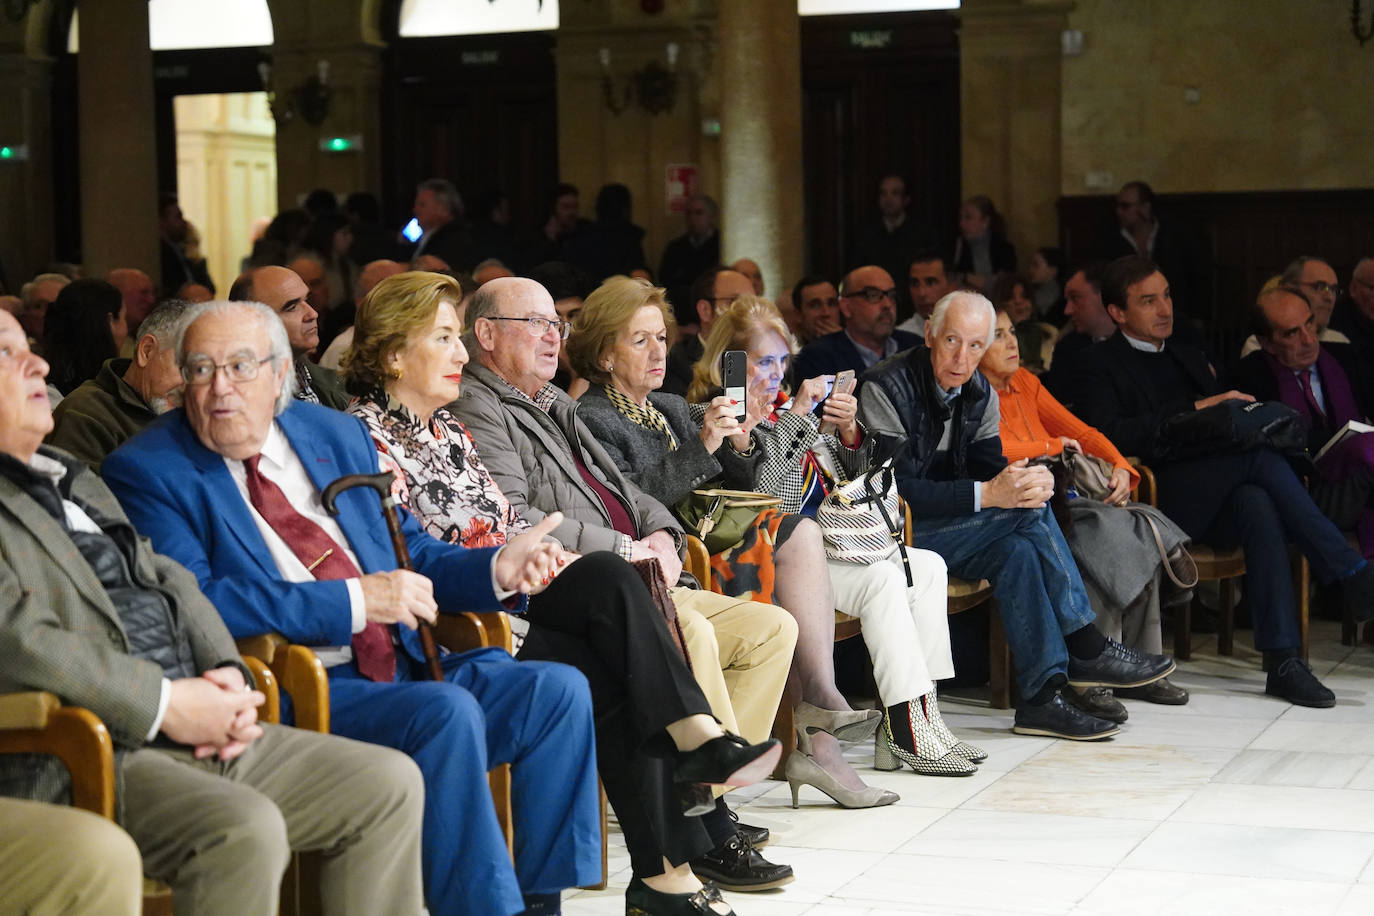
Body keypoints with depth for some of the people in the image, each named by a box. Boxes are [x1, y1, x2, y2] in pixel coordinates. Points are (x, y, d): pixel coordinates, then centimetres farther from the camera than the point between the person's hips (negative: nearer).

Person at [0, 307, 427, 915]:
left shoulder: (72, 477, 25)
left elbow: (171, 583, 23)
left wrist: (228, 677, 4)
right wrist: (164, 703, -18)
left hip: (202, 730, 9)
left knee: (389, 784, 2)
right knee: (245, 829, -33)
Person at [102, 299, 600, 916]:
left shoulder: (337, 435, 16)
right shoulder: (146, 472, -3)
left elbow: (410, 553, 22)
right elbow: (192, 605, -17)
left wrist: (496, 570, 0)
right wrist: (355, 600, -21)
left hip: (401, 666, 7)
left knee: (559, 691, -9)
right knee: (447, 712, -30)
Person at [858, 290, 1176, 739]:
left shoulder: (979, 393, 7)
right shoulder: (886, 387, -18)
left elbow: (989, 465, 3)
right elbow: (896, 489, -24)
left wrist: (1028, 479, -22)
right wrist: (986, 495, -31)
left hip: (944, 520, 7)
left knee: (1016, 551, -23)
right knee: (1028, 513, -21)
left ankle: (1042, 697, -21)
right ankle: (1087, 650, -16)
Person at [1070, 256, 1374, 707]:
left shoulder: (1188, 357, 27)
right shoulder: (1101, 365, 5)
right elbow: (1110, 434, -13)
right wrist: (1195, 409, -14)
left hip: (1214, 497, 6)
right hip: (1157, 498, -5)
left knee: (1257, 505, -31)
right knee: (1262, 458, -28)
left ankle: (1282, 661, -38)